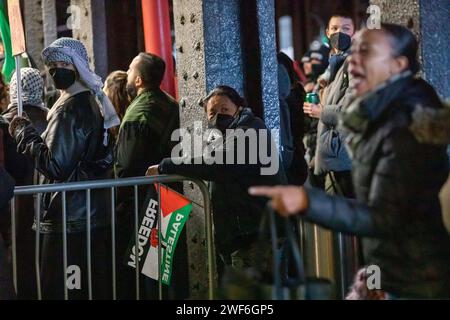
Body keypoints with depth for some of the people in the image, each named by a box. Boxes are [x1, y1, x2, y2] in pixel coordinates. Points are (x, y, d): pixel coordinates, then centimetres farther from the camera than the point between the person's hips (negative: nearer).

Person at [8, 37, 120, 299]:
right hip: (95, 216, 10)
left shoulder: (70, 109, -16)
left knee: (60, 290, -5)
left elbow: (55, 166, -20)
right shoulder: (93, 102, 14)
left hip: (69, 221, -10)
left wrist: (25, 133, -10)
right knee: (97, 288, 14)